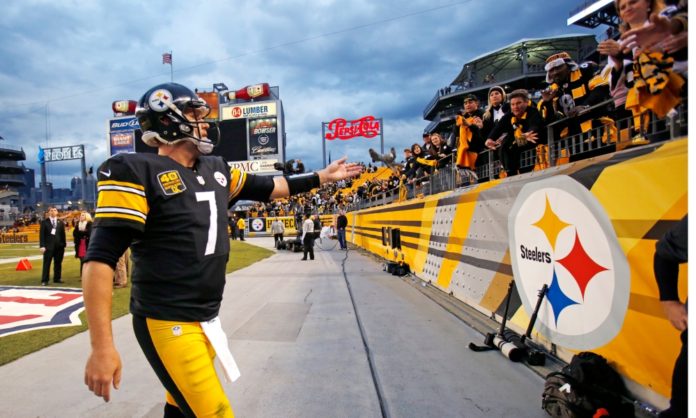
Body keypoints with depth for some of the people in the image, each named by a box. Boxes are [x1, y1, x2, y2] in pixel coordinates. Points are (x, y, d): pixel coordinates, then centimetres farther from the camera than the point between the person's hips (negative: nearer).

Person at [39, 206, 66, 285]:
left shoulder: (61, 223, 12)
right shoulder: (44, 222, 4)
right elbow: (42, 234, -2)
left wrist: (63, 245, 6)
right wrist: (42, 246, -10)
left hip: (59, 246, 3)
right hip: (48, 246, -3)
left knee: (58, 263, 7)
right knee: (47, 264, -2)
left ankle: (57, 278, 16)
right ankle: (44, 280, 2)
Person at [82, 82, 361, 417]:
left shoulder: (215, 169, 9)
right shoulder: (136, 171, -13)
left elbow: (266, 187, 22)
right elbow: (101, 257, -18)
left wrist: (321, 177, 27)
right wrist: (102, 347, -22)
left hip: (207, 320, 7)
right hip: (168, 325, -7)